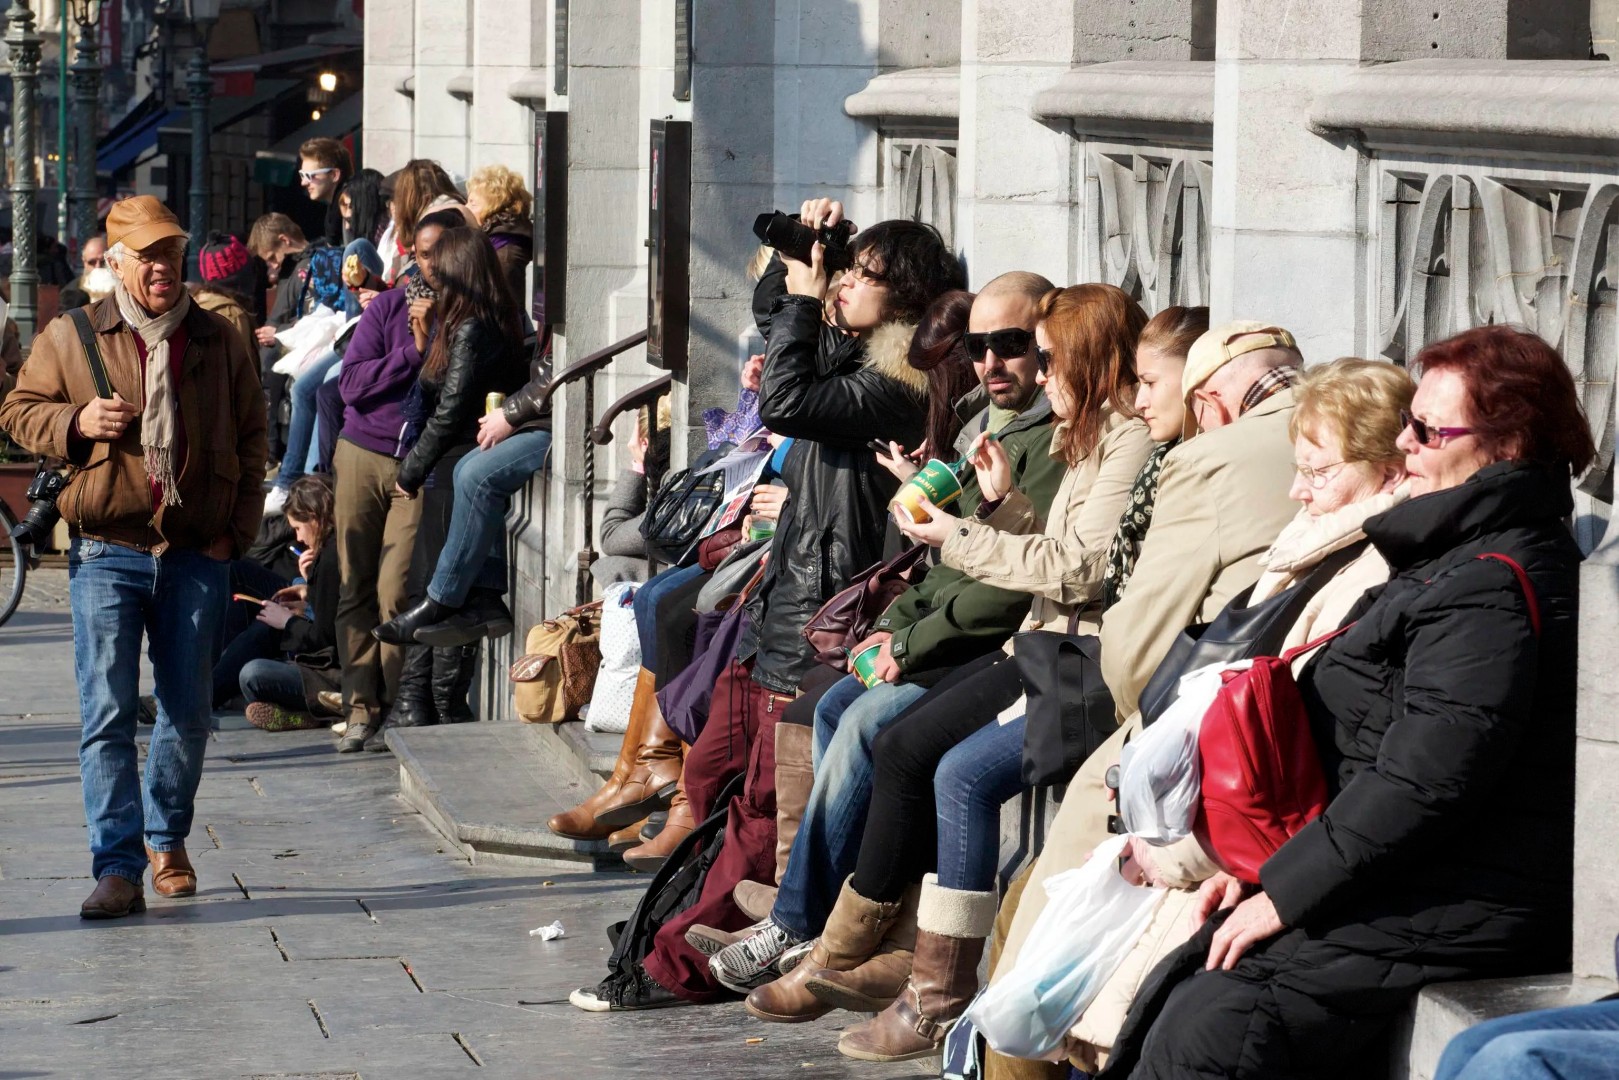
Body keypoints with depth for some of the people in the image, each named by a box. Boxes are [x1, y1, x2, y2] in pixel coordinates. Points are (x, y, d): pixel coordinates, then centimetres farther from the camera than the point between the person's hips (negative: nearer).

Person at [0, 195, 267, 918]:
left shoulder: (219, 344, 7)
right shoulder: (70, 338, 2)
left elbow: (250, 439, 13)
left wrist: (237, 529, 4)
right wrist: (76, 421, -10)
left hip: (196, 555, 2)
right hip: (107, 552, -2)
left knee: (188, 712, 9)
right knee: (108, 713, -9)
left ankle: (167, 839, 29)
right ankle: (118, 869, -9)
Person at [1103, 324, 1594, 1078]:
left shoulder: (1490, 591, -16)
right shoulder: (1457, 563, 19)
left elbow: (1420, 783, -23)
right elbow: (1359, 750, 22)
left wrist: (1284, 890, -15)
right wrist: (1266, 864, 11)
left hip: (1456, 912, -11)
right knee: (1173, 988, 0)